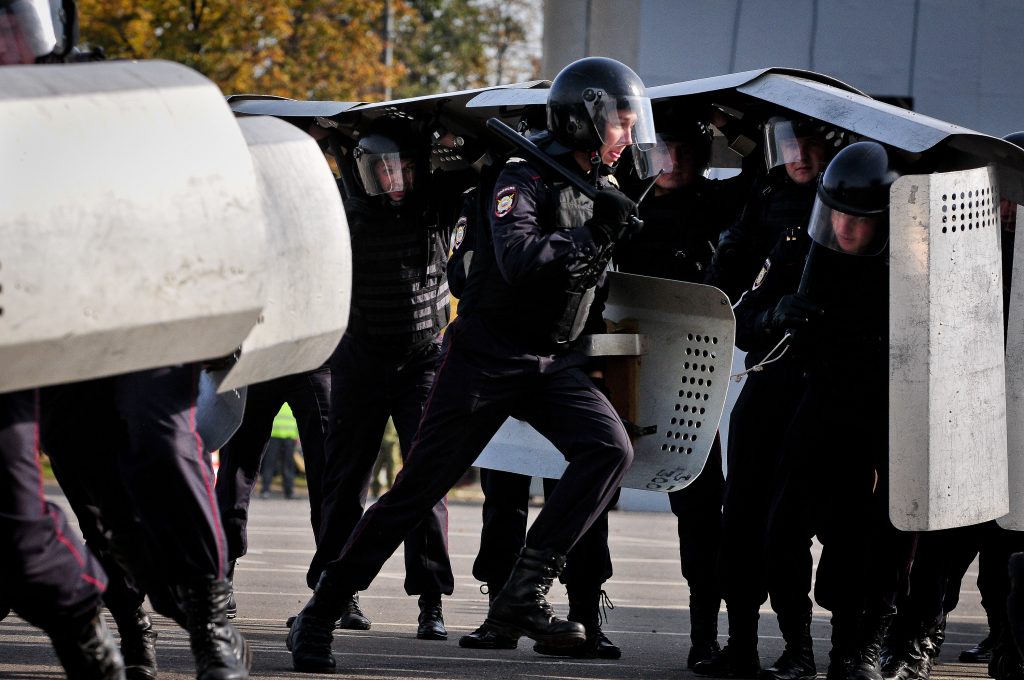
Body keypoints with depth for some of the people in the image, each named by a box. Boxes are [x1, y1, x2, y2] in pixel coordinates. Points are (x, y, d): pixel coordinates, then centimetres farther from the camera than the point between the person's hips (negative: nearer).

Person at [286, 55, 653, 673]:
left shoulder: (599, 189, 13)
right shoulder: (527, 179, -12)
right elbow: (518, 259, -29)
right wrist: (592, 235, -26)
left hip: (553, 362, 7)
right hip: (489, 354, -7)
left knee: (610, 449, -18)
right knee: (420, 487, -7)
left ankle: (523, 597, -19)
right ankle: (320, 615, 2)